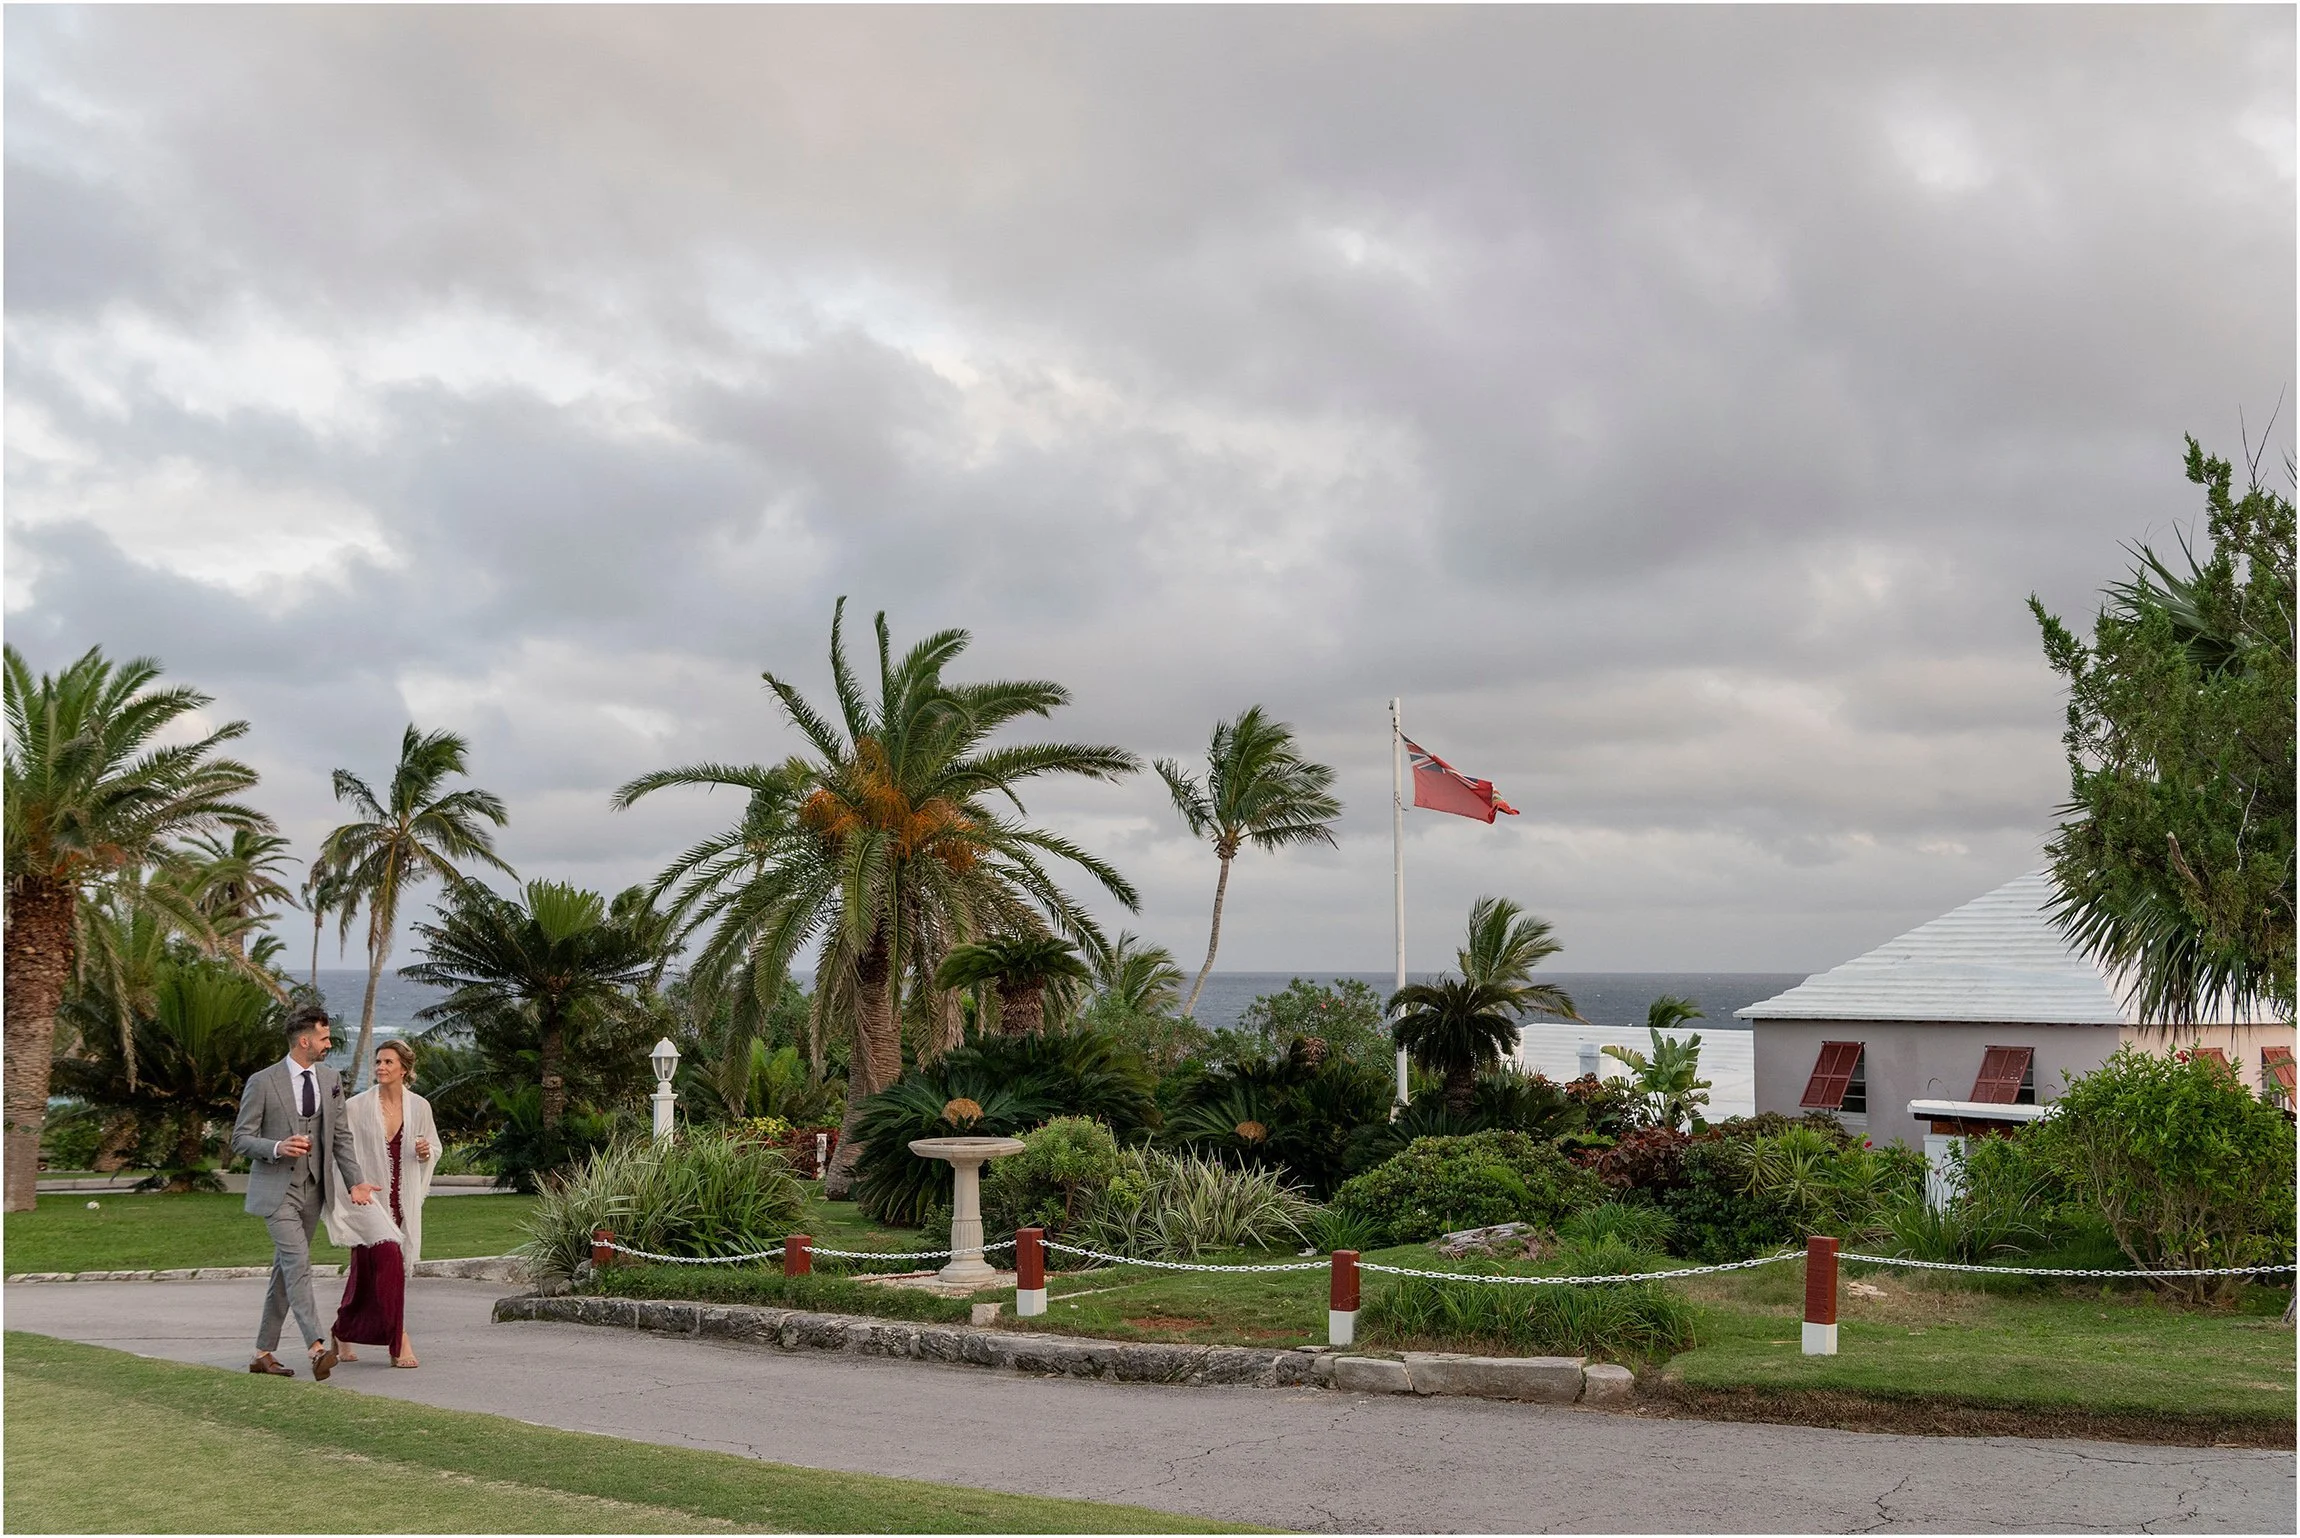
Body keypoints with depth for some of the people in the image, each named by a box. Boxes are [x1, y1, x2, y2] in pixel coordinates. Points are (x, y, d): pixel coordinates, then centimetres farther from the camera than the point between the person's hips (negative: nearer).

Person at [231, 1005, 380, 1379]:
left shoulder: (330, 1080, 9)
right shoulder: (262, 1082, -8)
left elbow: (341, 1136, 12)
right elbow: (240, 1139, -6)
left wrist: (354, 1182, 2)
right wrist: (277, 1147, -25)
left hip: (313, 1190, 6)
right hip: (276, 1189, -6)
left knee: (285, 1269, 10)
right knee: (297, 1262, -18)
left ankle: (264, 1353, 18)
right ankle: (316, 1348, -27)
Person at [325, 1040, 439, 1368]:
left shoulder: (419, 1107, 3)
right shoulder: (356, 1106, -5)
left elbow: (434, 1149, 14)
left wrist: (426, 1152, -8)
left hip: (402, 1199, 4)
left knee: (367, 1269, 11)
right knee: (388, 1252, -25)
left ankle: (342, 1331, 35)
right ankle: (399, 1340, -20)